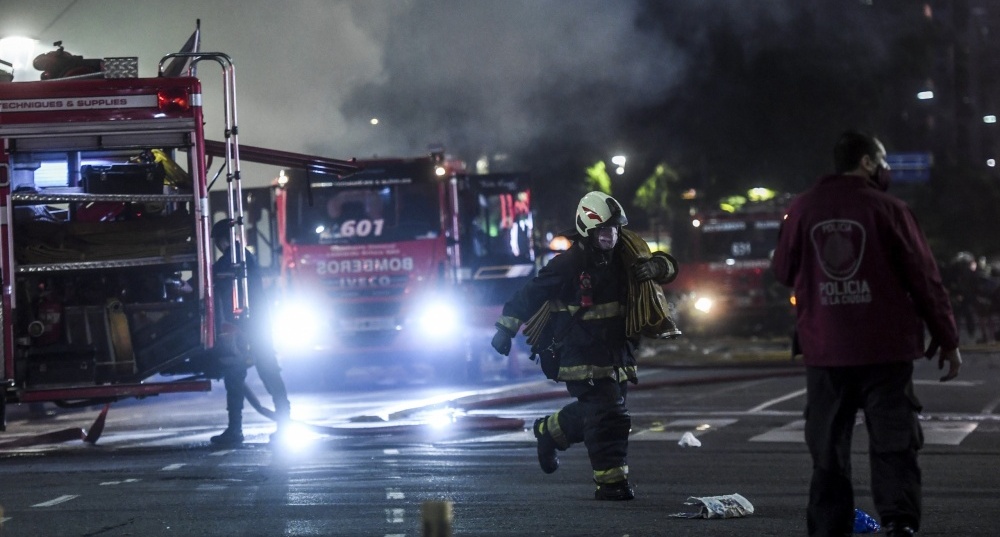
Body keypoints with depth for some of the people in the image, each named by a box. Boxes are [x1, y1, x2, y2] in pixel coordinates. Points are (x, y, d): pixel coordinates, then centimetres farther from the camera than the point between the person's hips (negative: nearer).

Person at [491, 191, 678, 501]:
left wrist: (656, 267, -13)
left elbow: (667, 266, 12)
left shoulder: (622, 259, 6)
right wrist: (506, 328, -7)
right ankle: (611, 481, -7)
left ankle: (548, 431, 40)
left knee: (593, 412, 15)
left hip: (617, 353, 7)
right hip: (582, 356, -7)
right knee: (608, 416, -12)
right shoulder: (568, 265, -11)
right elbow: (531, 294, -6)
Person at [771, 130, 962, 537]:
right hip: (885, 349, -3)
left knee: (828, 447, 11)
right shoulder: (887, 208, -6)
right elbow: (924, 278, -4)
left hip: (824, 351, 3)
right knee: (893, 443, 0)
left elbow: (784, 271, 11)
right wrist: (947, 339, 2)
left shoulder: (803, 209, 2)